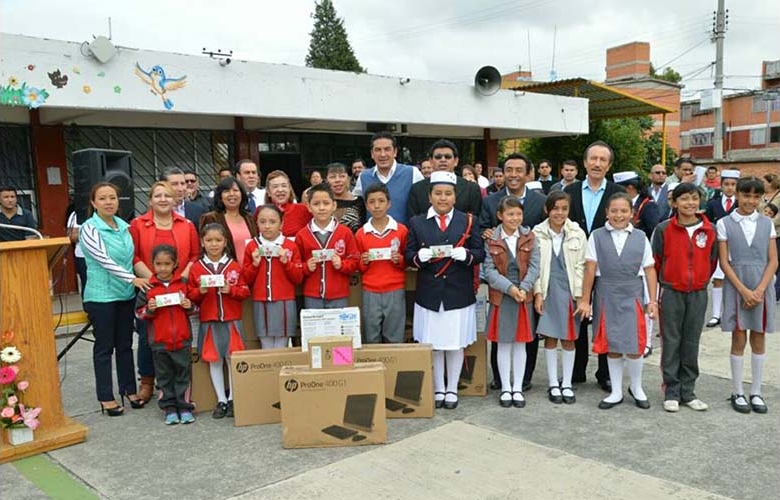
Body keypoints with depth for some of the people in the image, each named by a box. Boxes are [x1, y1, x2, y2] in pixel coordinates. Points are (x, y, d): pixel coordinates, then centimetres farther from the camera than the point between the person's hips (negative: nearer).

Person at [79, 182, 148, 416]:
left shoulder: (124, 226, 8)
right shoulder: (89, 229, -9)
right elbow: (103, 260, -17)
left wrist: (135, 283, 10)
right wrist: (132, 279, -25)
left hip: (126, 294, 5)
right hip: (101, 295, -5)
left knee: (125, 344, 13)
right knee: (104, 347, 3)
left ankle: (129, 389, 24)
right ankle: (106, 397, 12)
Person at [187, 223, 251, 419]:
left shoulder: (234, 266, 2)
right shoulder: (196, 268, 3)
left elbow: (245, 291, 1)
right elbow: (190, 296, 4)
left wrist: (230, 290, -16)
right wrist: (200, 291, -16)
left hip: (232, 320, -1)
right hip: (209, 321, 1)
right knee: (214, 360, 6)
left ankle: (233, 399, 15)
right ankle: (221, 400, 17)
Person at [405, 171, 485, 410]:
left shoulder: (468, 221, 5)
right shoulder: (417, 223, 5)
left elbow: (480, 254, 1)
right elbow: (408, 255, 1)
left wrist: (465, 254, -20)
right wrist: (420, 256, -20)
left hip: (459, 295, 0)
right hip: (429, 294, 0)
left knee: (456, 344, 8)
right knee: (433, 345, 9)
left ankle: (452, 390, 24)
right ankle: (438, 389, 25)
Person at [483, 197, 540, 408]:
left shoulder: (529, 237, 0)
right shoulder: (491, 240, -4)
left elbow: (534, 266, -4)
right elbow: (489, 271, -7)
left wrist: (524, 288, -17)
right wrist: (509, 288, -18)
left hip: (524, 296, 1)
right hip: (501, 297, -1)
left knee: (520, 343, 9)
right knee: (503, 343, 6)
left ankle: (518, 388, 19)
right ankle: (505, 388, 18)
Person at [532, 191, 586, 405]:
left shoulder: (577, 234, 0)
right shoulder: (537, 233, -2)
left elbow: (580, 266, 1)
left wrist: (579, 295, -4)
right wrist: (538, 293, -5)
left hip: (569, 290, 0)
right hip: (547, 290, 0)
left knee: (568, 338, 6)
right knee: (550, 337, 6)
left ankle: (567, 384, 18)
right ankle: (553, 383, 18)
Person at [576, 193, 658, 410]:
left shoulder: (640, 237, 4)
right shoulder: (597, 236, 0)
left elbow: (649, 270, 5)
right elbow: (590, 270, -2)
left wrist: (652, 300, 1)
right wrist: (585, 300, -3)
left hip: (632, 295, 0)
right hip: (606, 295, 0)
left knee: (634, 346, -1)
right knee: (611, 345, 9)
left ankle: (636, 388, 24)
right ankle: (616, 392, 23)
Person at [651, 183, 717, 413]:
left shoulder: (709, 230, 1)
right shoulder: (663, 229, -6)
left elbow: (712, 261, 11)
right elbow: (655, 261, 3)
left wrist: (700, 281, 12)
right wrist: (665, 283, 8)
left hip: (698, 293, 2)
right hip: (671, 293, -2)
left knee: (691, 343, 9)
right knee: (671, 342, 3)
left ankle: (688, 391, 20)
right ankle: (671, 392, 13)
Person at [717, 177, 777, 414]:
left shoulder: (766, 223, 5)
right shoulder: (724, 223, -1)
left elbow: (773, 261, 2)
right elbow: (724, 262, -5)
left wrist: (759, 290, -10)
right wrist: (744, 291, -12)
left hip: (762, 287, 2)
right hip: (736, 287, -2)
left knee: (759, 340, 8)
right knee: (738, 340, 3)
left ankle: (756, 393, 18)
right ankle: (738, 393, 14)